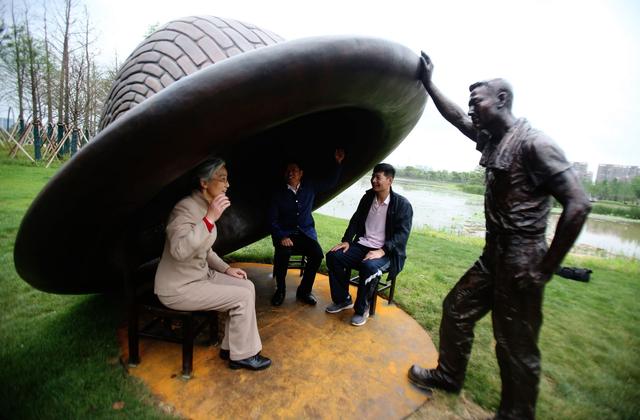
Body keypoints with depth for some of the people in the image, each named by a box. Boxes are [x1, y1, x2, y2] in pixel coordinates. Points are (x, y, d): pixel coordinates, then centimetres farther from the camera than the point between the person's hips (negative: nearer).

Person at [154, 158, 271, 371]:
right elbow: (180, 251, -37)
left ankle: (231, 348, 12)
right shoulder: (186, 207, -22)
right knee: (243, 297, -15)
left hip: (201, 274, 9)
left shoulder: (205, 207, 7)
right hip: (178, 288, -9)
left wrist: (226, 269, 7)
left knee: (247, 286, 0)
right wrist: (210, 219, -39)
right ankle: (243, 355, 6)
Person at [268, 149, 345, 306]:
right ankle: (280, 290, -5)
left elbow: (330, 182, 11)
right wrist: (282, 237, -18)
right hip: (285, 233, -2)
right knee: (282, 254, -32)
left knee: (318, 254, -24)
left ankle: (304, 291, -3)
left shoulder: (310, 186, 6)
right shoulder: (278, 193, -1)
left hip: (306, 232, 2)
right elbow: (273, 219, -3)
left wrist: (338, 163, 0)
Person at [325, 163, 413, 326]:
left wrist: (382, 251, -26)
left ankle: (362, 309, -10)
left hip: (385, 253, -5)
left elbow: (402, 233, -14)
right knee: (333, 256, -15)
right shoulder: (368, 197, 9)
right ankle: (343, 299, 5)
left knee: (369, 267, -36)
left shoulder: (402, 204, -7)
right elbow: (355, 220, 14)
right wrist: (346, 240, -1)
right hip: (362, 245, 6)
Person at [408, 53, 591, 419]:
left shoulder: (532, 142, -15)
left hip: (521, 263, -9)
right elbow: (456, 117, 23)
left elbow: (578, 204, -19)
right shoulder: (492, 139, 9)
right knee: (457, 308, 18)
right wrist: (428, 83, 25)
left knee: (516, 347, 5)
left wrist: (546, 267, -15)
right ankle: (449, 376, 39)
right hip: (493, 255, 9)